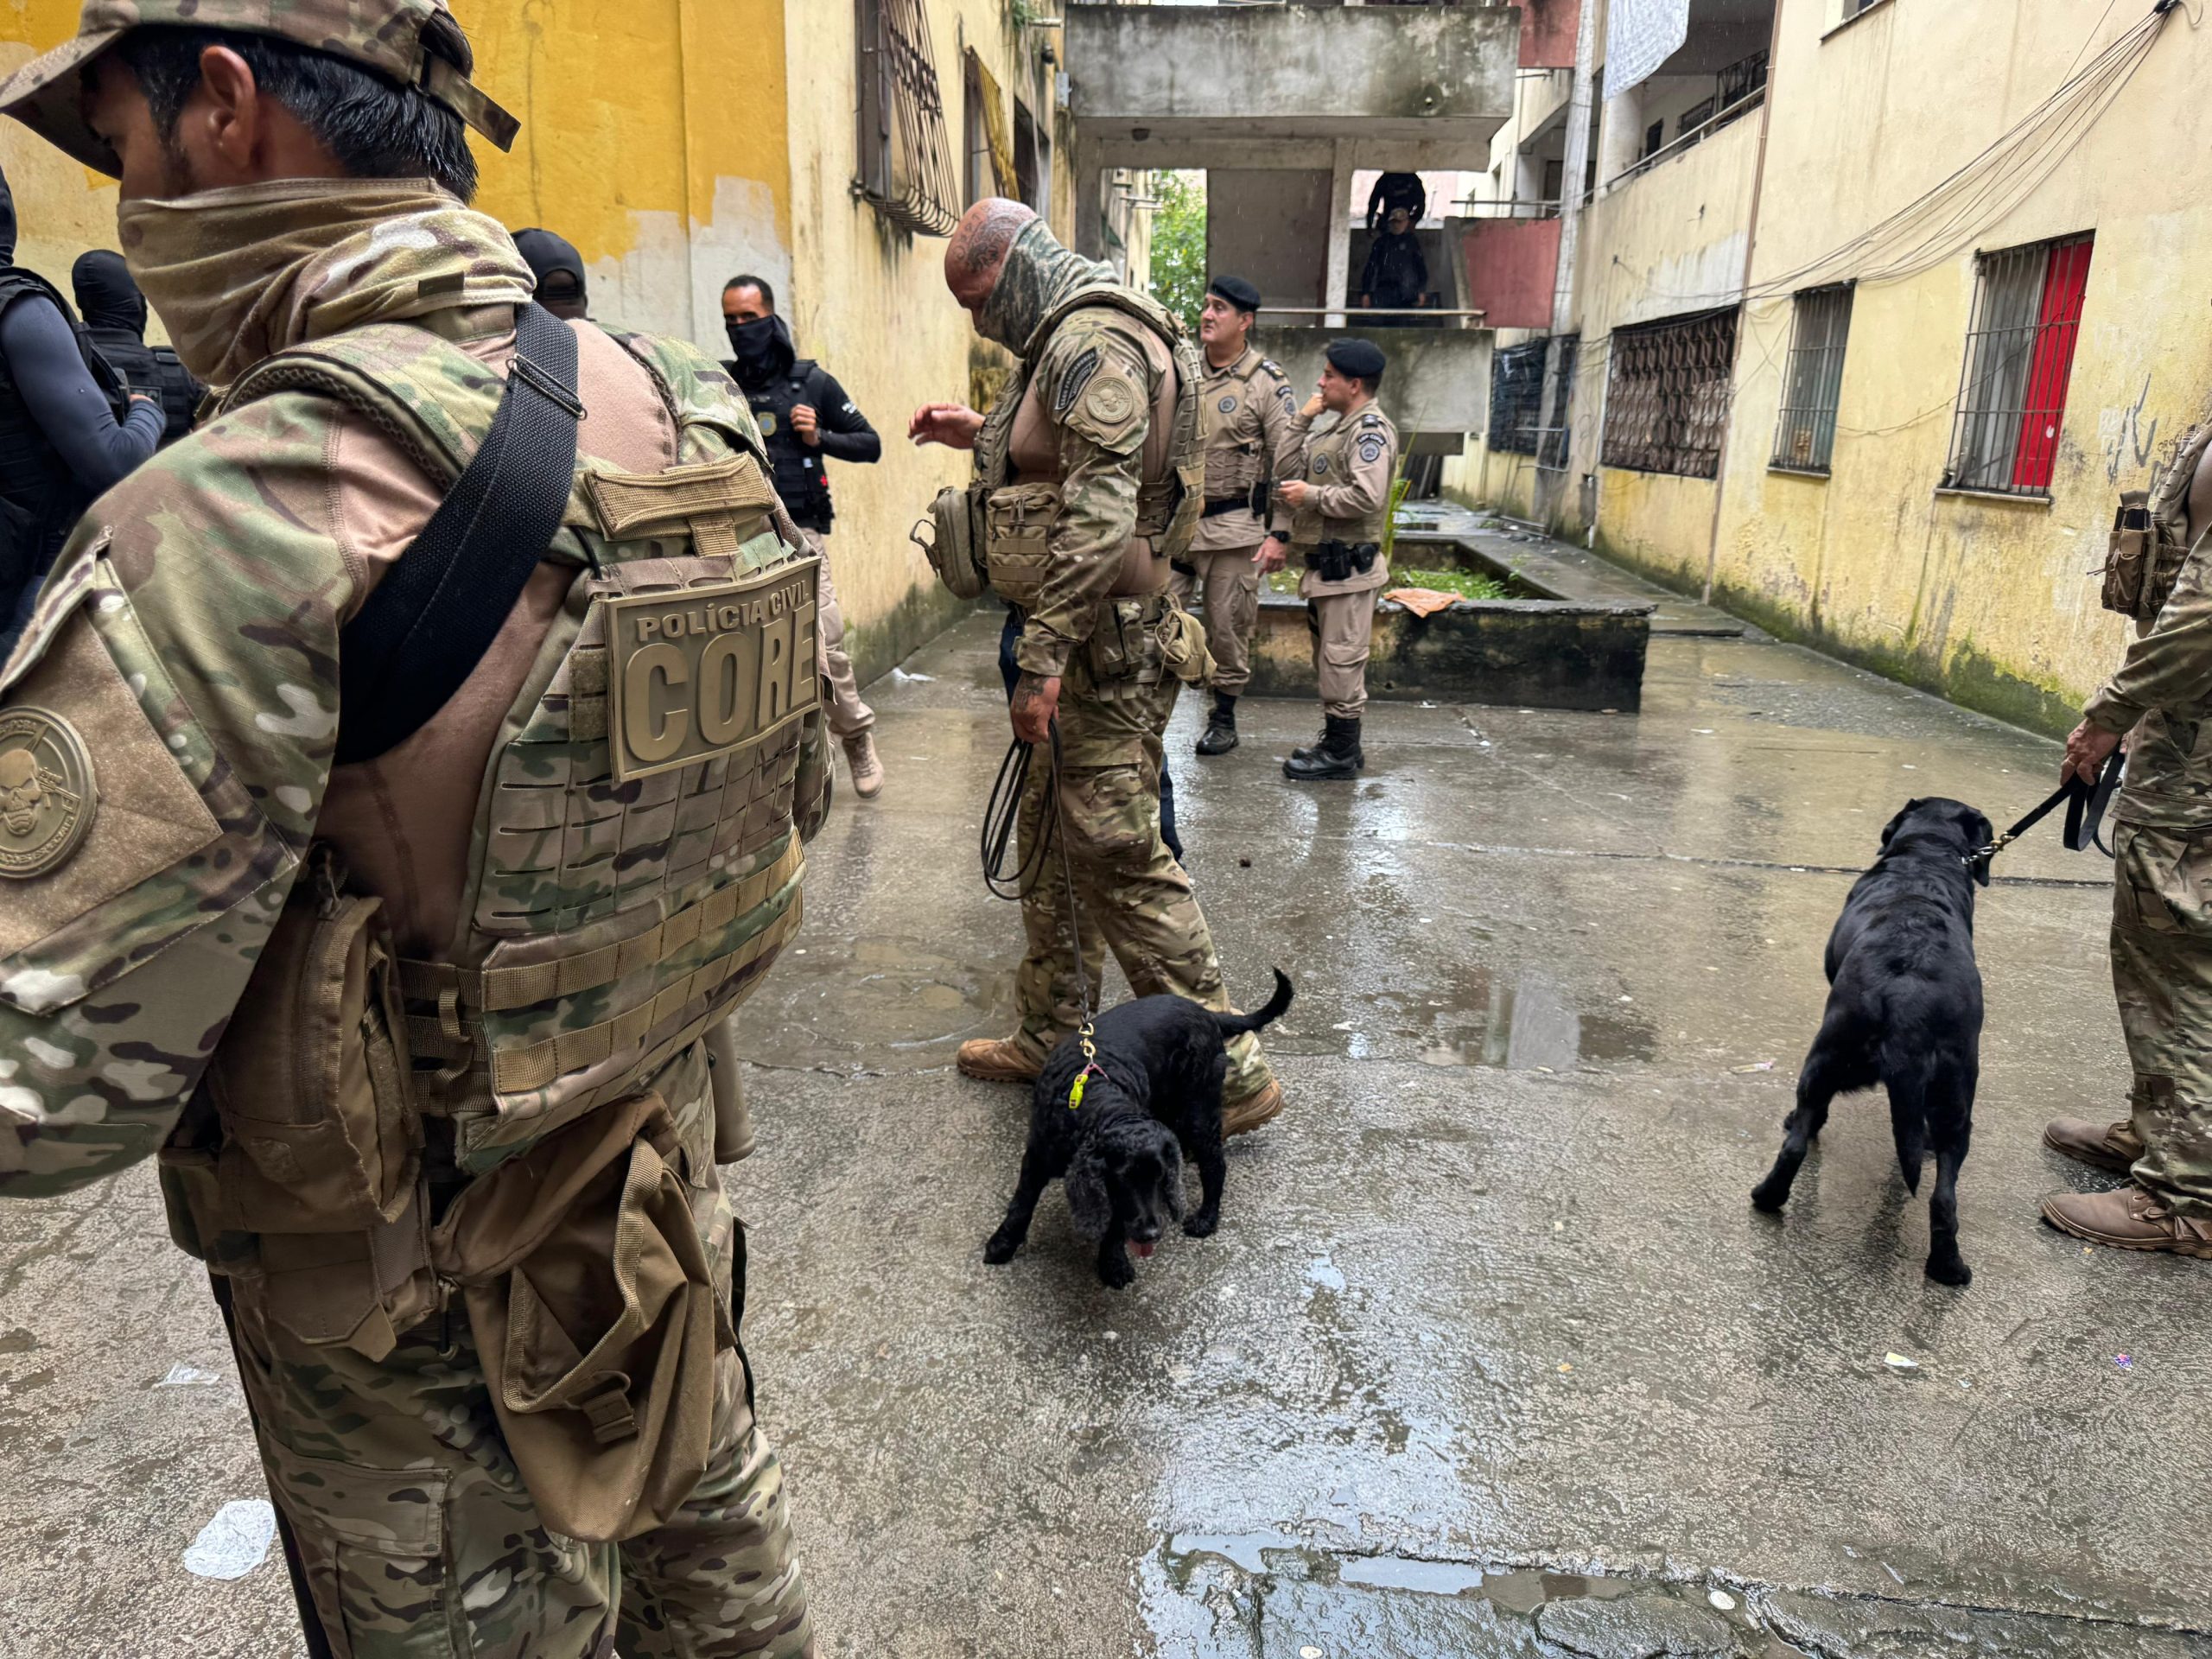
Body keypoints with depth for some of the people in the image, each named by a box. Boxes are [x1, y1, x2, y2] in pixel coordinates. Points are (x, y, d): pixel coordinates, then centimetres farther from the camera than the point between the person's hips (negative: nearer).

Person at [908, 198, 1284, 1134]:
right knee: (1052, 839, 17)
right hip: (1088, 640, 11)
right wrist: (982, 437, 20)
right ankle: (1050, 1036, 31)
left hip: (1102, 644, -11)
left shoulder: (1093, 339, -15)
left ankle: (1227, 1073, 2)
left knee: (1119, 857, -8)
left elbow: (1100, 512, -26)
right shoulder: (1070, 339, 19)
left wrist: (1042, 655, -27)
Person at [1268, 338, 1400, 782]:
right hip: (1325, 563, 11)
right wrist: (1303, 420, 10)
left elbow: (1367, 497, -25)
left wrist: (1312, 495, -15)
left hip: (1348, 566, -11)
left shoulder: (1371, 430, -13)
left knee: (1341, 660, -5)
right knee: (1329, 659, 16)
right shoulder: (1339, 428, 19)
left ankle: (1342, 753, 2)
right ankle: (1337, 743, 25)